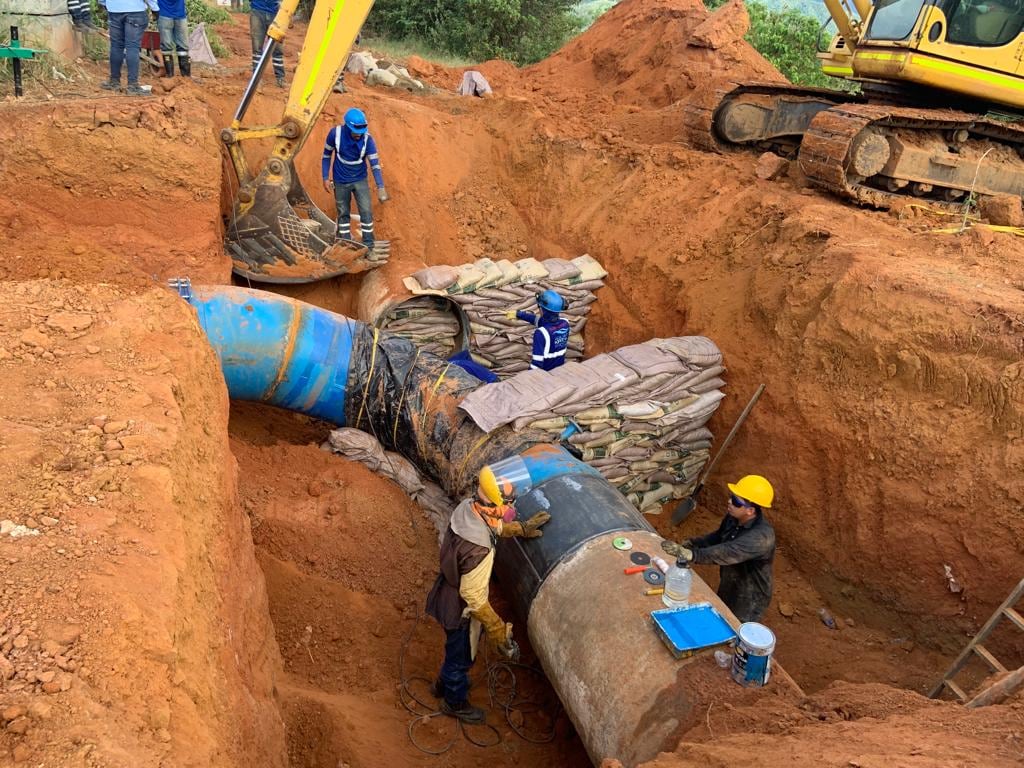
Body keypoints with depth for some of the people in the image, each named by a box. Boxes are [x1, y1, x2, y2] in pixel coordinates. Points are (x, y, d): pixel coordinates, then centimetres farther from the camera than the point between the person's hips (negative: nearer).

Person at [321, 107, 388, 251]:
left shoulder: (367, 139, -21)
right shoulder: (335, 133, -19)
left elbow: (375, 163, -20)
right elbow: (327, 155, -4)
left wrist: (381, 187, -30)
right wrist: (326, 177, -4)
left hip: (360, 180, 0)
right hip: (340, 182, 0)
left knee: (366, 212, -7)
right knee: (343, 213, 10)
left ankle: (369, 247, 4)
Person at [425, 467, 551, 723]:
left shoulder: (467, 507, -16)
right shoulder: (479, 549, -41)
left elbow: (494, 527, 8)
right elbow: (473, 596, -30)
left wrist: (522, 528, 10)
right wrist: (497, 629, -21)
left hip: (449, 592, 8)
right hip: (461, 608, -8)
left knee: (457, 648, 33)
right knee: (462, 655, 21)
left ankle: (443, 684, 59)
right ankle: (455, 703, 48)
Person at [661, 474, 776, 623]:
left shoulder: (762, 535, -36)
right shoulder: (733, 517, -11)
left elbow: (728, 552, -49)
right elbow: (718, 536, 10)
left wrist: (690, 554, -60)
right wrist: (692, 543, -7)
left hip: (749, 601, -7)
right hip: (727, 589, 7)